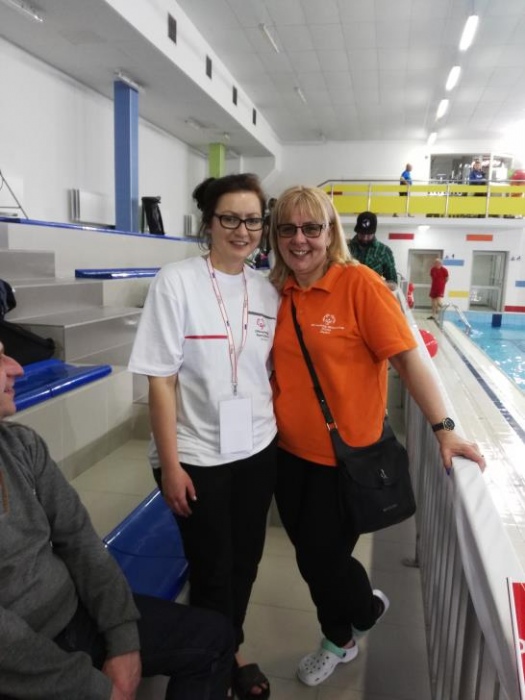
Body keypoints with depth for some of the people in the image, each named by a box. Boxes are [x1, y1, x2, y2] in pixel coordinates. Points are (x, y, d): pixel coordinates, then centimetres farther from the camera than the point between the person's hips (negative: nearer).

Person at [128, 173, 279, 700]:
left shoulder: (266, 291, 2)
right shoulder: (176, 282, -13)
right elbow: (160, 380, -13)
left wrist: (277, 438, 10)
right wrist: (170, 464, -14)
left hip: (256, 450, 5)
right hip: (198, 456, -4)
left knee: (245, 562, 19)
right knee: (211, 571, 11)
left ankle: (232, 652, 44)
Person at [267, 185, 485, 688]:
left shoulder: (359, 283, -15)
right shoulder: (278, 292, 0)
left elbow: (407, 358, -15)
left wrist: (442, 428, -18)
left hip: (345, 456, -5)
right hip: (289, 452, 5)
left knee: (321, 558, 9)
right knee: (311, 555, 19)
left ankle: (367, 609, 45)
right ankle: (340, 640, 48)